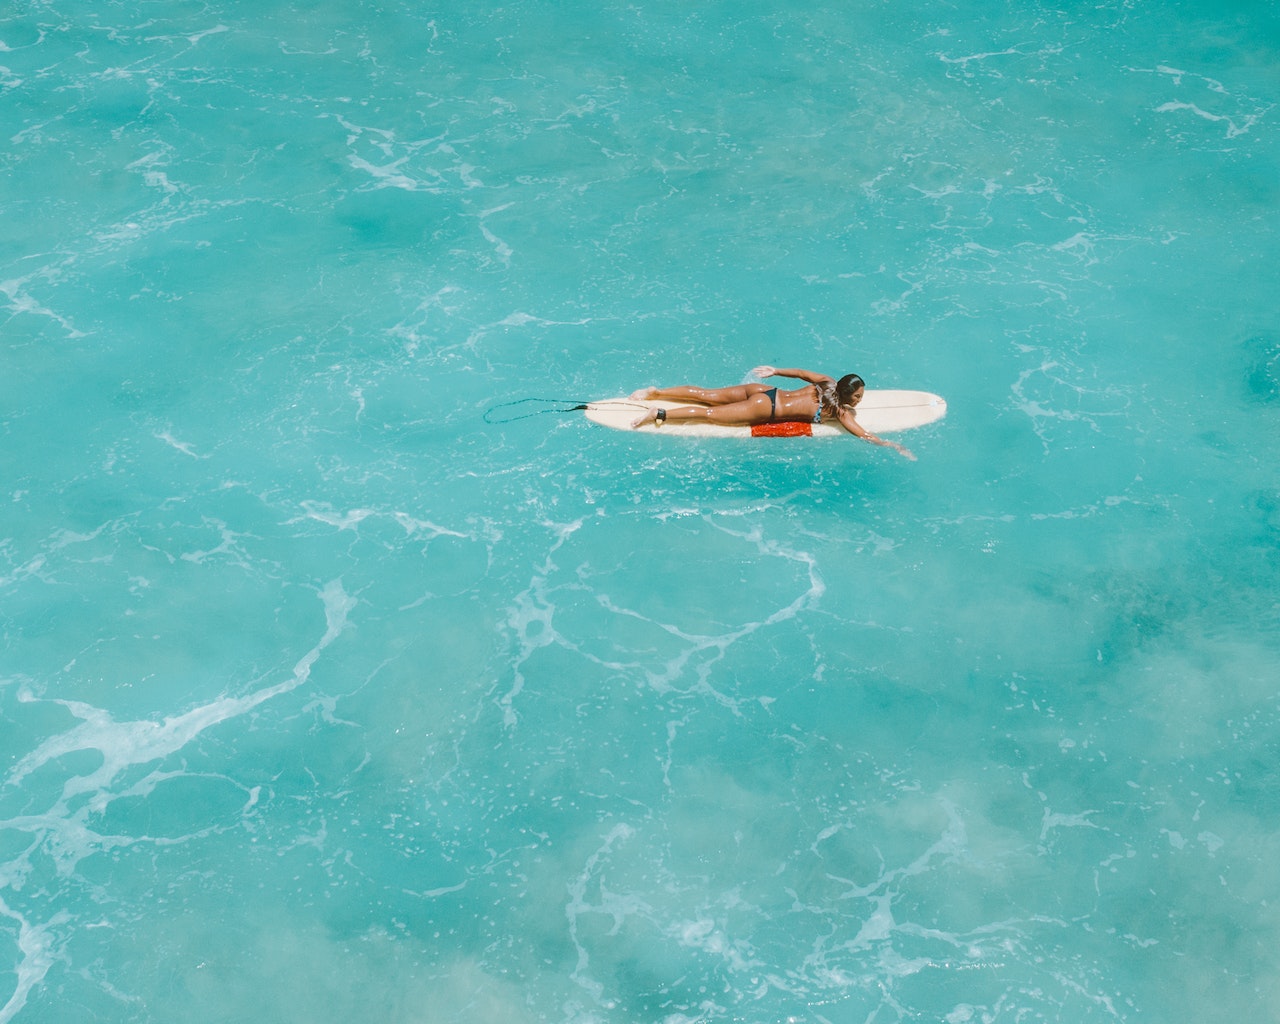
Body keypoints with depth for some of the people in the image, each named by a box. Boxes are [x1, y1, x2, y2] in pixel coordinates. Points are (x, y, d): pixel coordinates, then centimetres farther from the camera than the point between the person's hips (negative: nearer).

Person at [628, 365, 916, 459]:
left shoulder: (828, 382, 5)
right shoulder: (840, 412, -14)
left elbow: (801, 373, 13)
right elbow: (863, 434, -15)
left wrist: (775, 371, 23)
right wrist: (890, 445, -6)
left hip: (764, 391, 7)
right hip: (766, 410, -7)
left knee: (706, 395, 9)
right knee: (710, 414, -8)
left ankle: (654, 392, 11)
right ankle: (659, 414, -12)